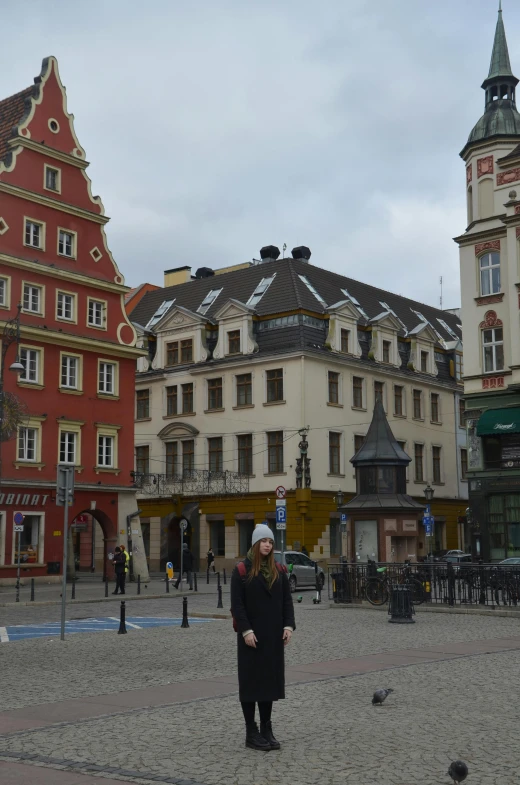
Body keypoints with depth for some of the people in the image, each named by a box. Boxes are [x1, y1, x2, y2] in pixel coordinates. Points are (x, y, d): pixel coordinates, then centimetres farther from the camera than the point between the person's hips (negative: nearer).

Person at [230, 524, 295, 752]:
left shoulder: (279, 570, 8)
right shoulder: (242, 570, -6)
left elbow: (287, 600, 8)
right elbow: (237, 604, -9)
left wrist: (288, 626, -3)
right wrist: (246, 630, -16)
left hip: (273, 636, 5)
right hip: (251, 635, -5)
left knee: (270, 679, 9)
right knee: (251, 681, 1)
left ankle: (267, 730, 19)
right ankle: (251, 733, 8)